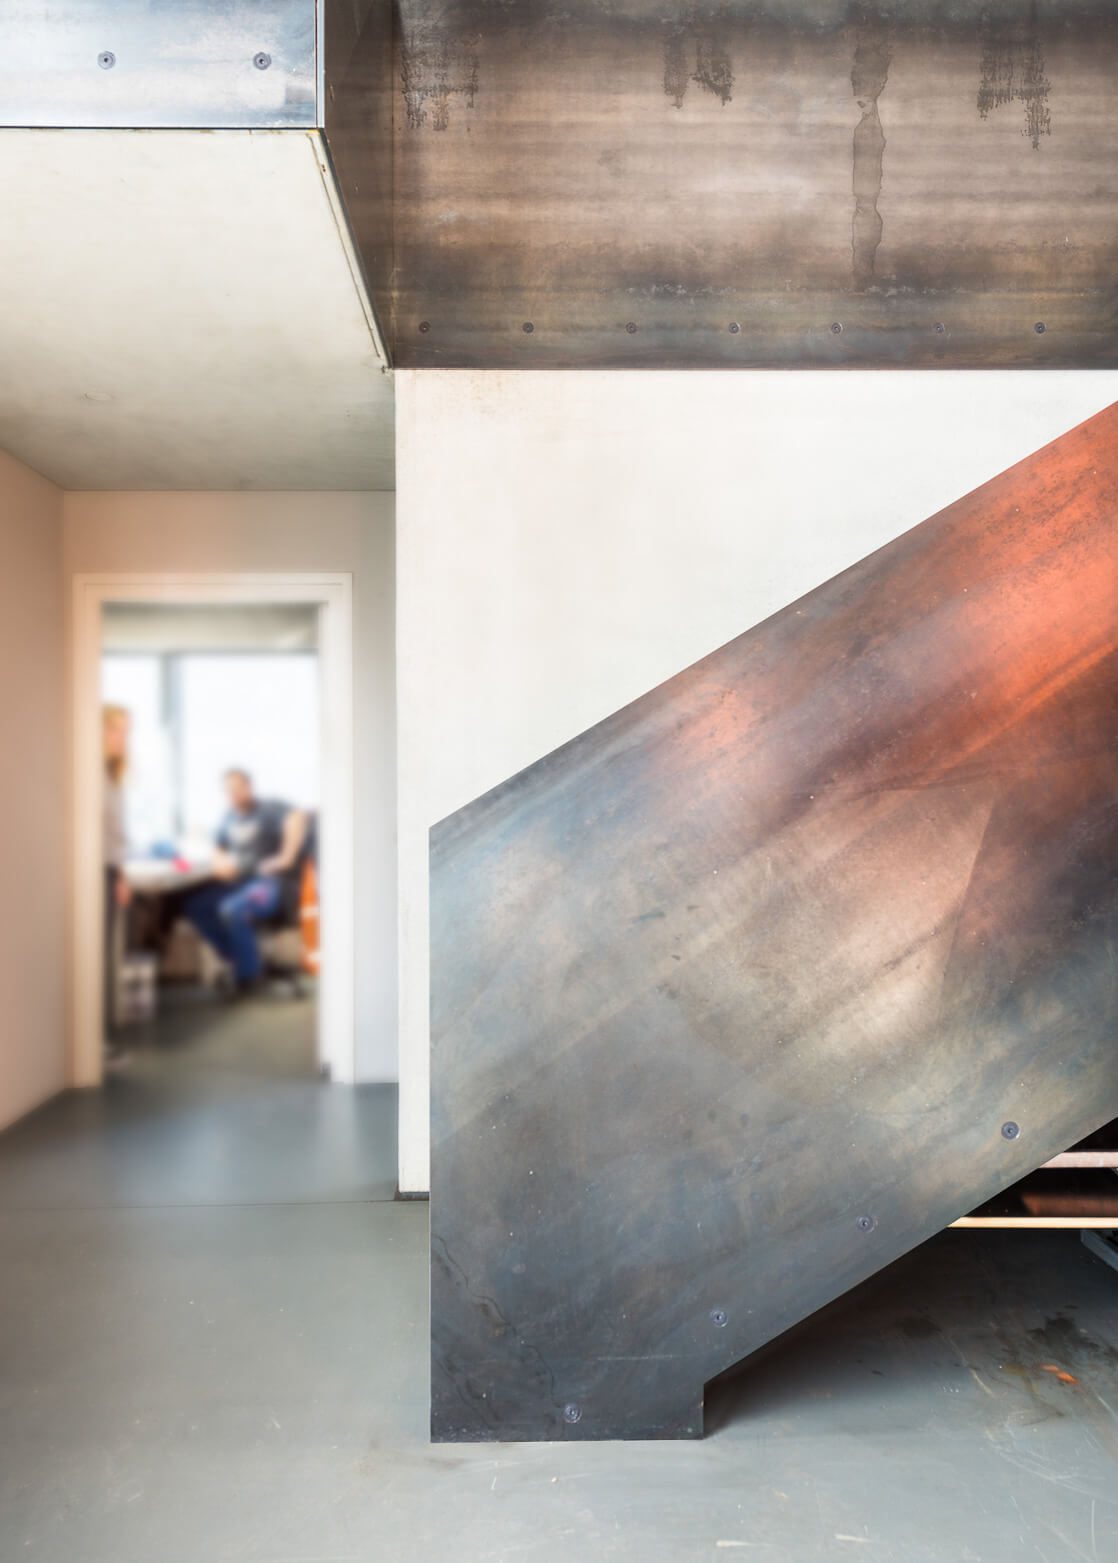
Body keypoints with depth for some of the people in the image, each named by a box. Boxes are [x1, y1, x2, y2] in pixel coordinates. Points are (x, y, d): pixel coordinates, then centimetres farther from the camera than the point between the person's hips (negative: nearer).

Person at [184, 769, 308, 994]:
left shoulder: (269, 807, -7)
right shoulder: (230, 817, 16)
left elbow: (297, 818, -28)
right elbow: (218, 851, 25)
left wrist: (286, 857, -31)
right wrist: (221, 862, 1)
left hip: (269, 882, -8)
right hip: (238, 881, 8)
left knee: (231, 910, -32)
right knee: (195, 906, -9)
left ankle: (250, 974, -11)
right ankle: (237, 960, 1)